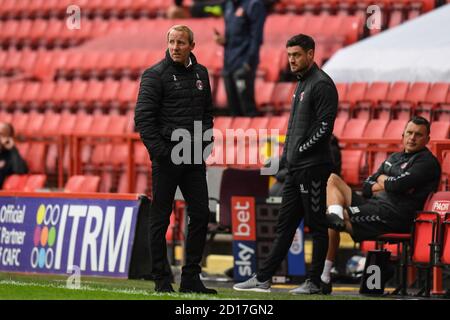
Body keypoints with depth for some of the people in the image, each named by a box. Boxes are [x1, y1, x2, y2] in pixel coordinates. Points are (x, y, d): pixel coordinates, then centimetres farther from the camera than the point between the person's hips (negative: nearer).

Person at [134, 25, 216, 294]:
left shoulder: (200, 74, 13)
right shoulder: (156, 75, -5)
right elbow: (143, 118, -10)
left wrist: (204, 144, 8)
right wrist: (160, 151, -16)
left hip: (194, 159, 6)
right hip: (167, 157, -6)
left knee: (201, 214, 3)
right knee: (161, 219, 0)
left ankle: (191, 277, 9)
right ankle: (162, 279, 4)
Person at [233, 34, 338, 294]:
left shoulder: (321, 84, -11)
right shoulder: (302, 83, 20)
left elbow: (324, 125, -19)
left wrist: (300, 150, -16)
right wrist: (287, 155, 14)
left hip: (312, 167, -10)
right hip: (295, 168, 10)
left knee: (317, 225, -3)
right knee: (285, 224, 10)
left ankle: (316, 282, 1)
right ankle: (263, 278, 12)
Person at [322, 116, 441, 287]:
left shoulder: (427, 162, -4)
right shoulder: (394, 158, 25)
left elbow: (397, 185, -18)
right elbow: (367, 187, 21)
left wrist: (382, 179, 5)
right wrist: (387, 185, 0)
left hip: (394, 214, -9)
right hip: (373, 205, 9)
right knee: (332, 179, 0)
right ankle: (335, 214, -21)